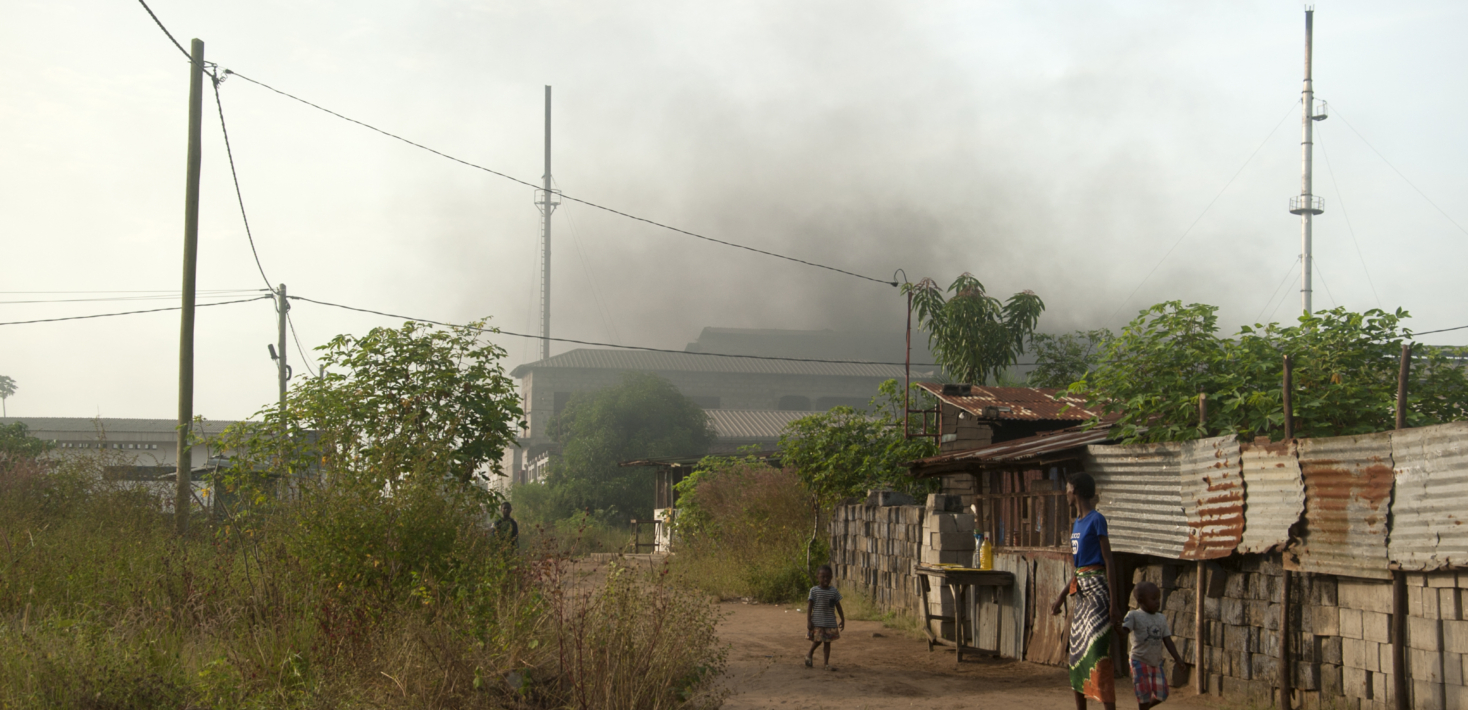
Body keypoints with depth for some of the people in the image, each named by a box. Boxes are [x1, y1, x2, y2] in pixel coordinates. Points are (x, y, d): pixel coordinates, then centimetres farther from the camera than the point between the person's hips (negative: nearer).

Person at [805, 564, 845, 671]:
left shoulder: (834, 591, 5)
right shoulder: (814, 590, -5)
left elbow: (838, 606, 11)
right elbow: (809, 606, -6)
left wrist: (842, 620, 11)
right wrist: (808, 621, -12)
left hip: (830, 622, 3)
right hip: (817, 622, -3)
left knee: (827, 642, 6)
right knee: (817, 640, -6)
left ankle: (827, 663, 11)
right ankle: (809, 654, 24)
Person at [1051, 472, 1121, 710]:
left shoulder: (1096, 520, -8)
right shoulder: (1076, 523, 18)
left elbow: (1109, 562, -12)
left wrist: (1113, 603, -17)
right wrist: (1061, 597, 24)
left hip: (1096, 589, -9)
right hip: (1080, 591, 9)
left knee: (1097, 653, -15)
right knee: (1076, 652, 10)